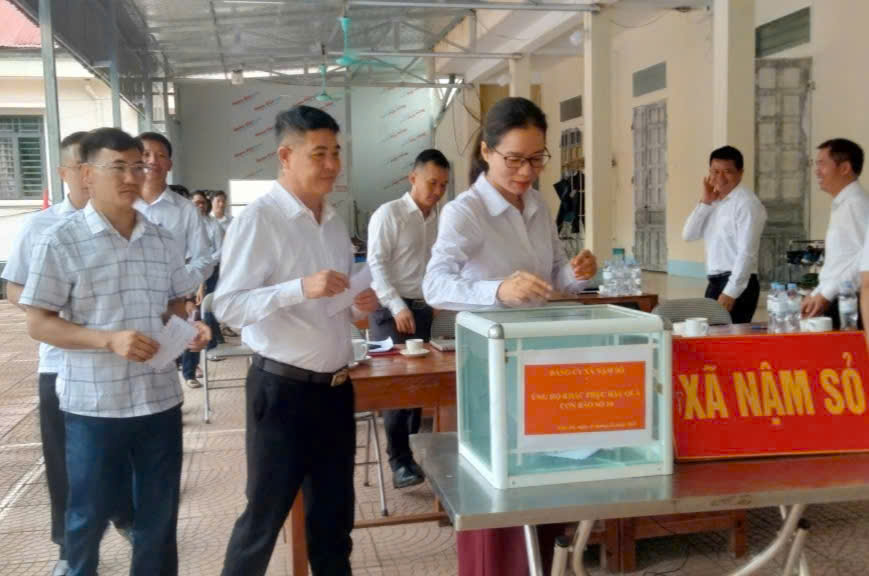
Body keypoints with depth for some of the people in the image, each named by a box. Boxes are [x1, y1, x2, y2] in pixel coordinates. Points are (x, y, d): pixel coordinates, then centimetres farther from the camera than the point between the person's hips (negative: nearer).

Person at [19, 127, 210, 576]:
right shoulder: (60, 241, -9)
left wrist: (192, 327, -6)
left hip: (160, 400, 4)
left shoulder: (160, 240, 6)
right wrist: (109, 339, -22)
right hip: (94, 406, -4)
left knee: (159, 517, 15)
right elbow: (38, 323, -9)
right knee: (88, 516, 13)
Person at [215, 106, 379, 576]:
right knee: (265, 514, 6)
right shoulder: (257, 220, -12)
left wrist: (359, 308, -1)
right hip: (283, 389, -7)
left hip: (336, 387, 7)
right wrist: (300, 288, -31)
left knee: (335, 513, 18)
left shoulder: (335, 223, 12)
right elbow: (227, 307, -21)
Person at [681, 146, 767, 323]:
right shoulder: (714, 202, 12)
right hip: (715, 282, 7)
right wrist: (705, 202, -2)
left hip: (737, 284, -7)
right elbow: (688, 235, 7)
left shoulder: (747, 203, -12)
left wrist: (730, 293, -20)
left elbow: (747, 253, -17)